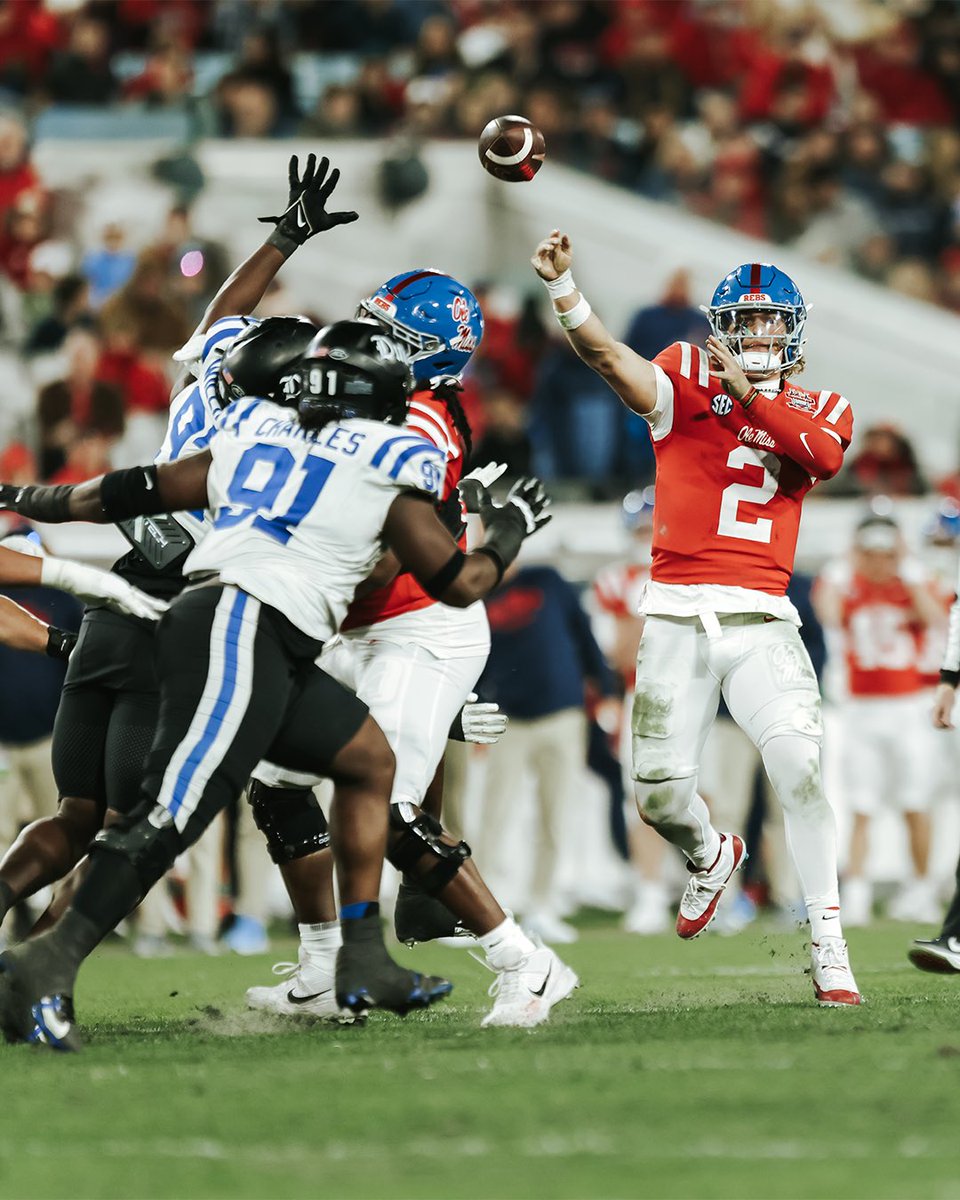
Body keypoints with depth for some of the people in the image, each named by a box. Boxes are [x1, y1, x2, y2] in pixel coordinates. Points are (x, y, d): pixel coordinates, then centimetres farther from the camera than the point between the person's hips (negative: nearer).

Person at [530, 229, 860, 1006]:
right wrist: (564, 288, -32)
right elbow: (612, 359, -15)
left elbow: (823, 454, -12)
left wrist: (752, 394, -18)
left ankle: (829, 947, -10)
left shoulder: (821, 410, 13)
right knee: (661, 793, 0)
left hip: (761, 621, 0)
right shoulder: (688, 381, 6)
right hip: (678, 616, 0)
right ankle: (711, 857, 37)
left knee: (800, 765, -17)